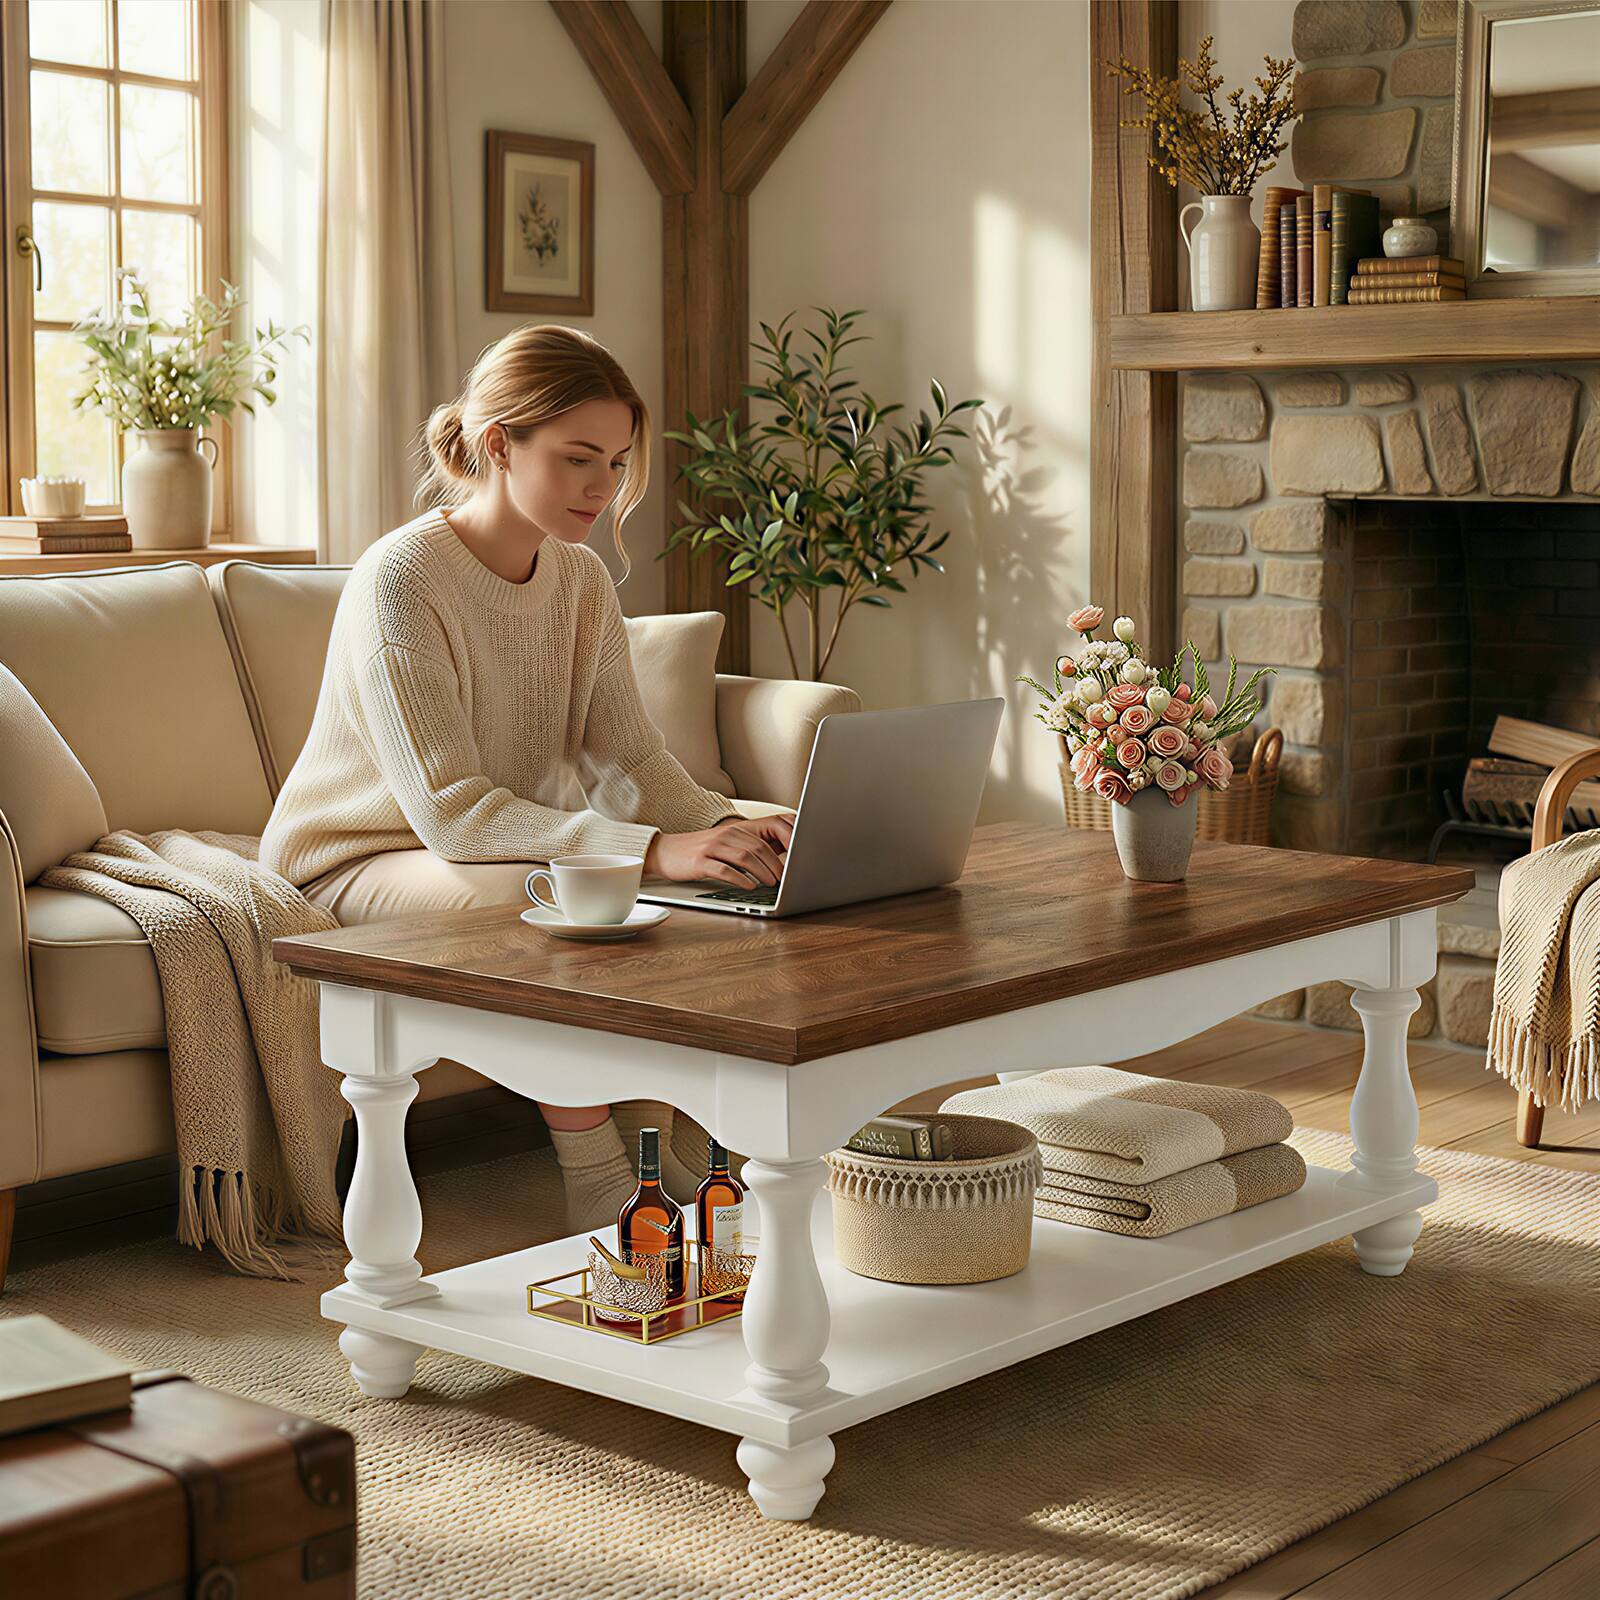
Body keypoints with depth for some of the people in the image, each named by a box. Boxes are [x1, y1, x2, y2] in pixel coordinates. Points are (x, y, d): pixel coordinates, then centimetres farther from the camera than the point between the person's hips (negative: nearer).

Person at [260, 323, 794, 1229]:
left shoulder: (583, 580, 1)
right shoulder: (401, 580, -24)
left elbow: (630, 761, -6)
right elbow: (447, 811, -32)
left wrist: (726, 826, -28)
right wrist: (651, 849, -41)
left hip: (507, 842, 7)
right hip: (354, 868, -7)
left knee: (707, 894, -15)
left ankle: (662, 1161, -2)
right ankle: (599, 1190, -21)